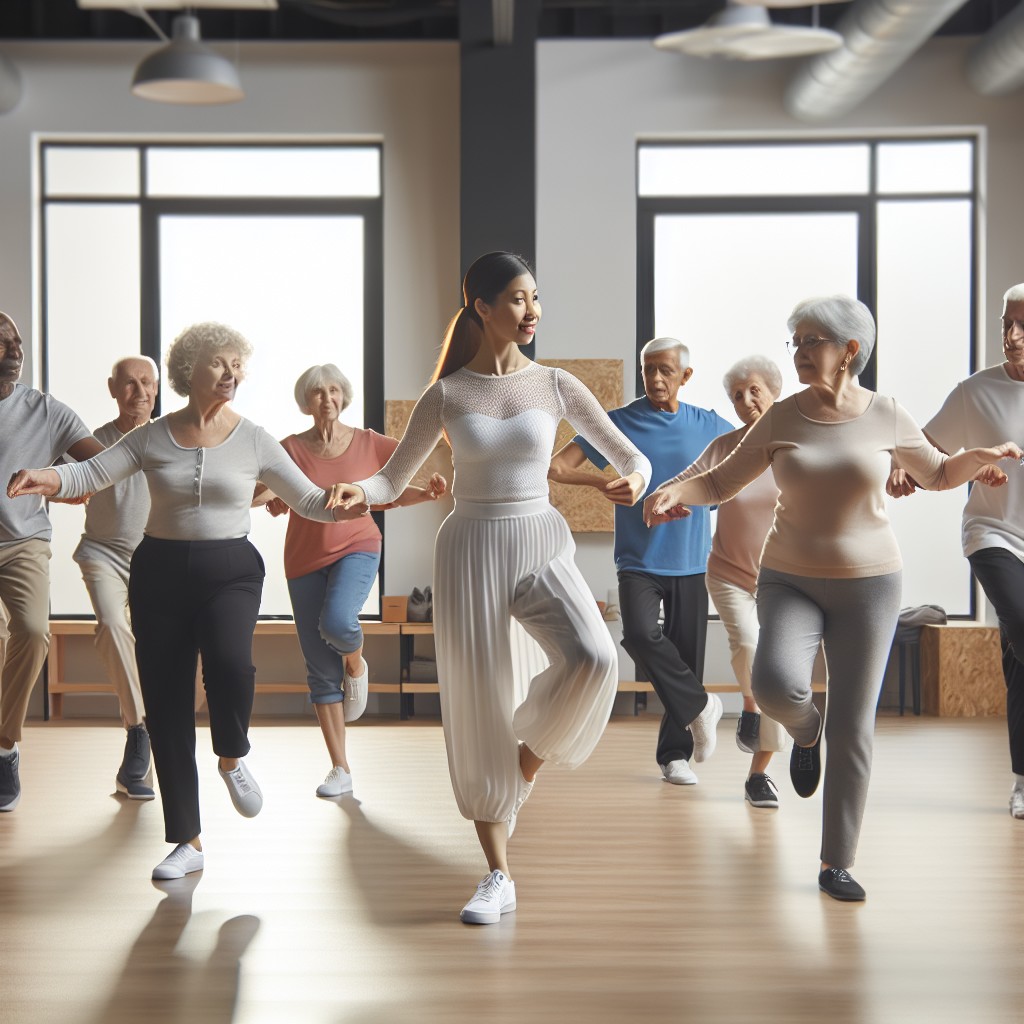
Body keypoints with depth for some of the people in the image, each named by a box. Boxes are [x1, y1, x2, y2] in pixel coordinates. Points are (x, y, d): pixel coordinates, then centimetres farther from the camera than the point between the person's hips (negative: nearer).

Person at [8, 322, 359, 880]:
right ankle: (187, 842, 13)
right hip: (161, 571, 2)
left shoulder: (253, 440, 1)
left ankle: (232, 758, 2)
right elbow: (91, 473, -5)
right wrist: (46, 477, -26)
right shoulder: (153, 436, 3)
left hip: (230, 571, -2)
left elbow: (310, 500, 1)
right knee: (165, 704, 1)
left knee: (230, 662, -32)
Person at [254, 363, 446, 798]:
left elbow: (395, 493, 12)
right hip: (306, 561, 1)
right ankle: (340, 769, 12)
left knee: (336, 621, -34)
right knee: (321, 671, 2)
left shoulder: (369, 444, -1)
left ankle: (356, 663, 4)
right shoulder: (291, 449, -3)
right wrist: (271, 495, -28)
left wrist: (428, 493, -7)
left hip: (357, 549, -1)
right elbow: (253, 497, -6)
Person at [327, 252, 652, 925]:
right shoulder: (446, 395, 1)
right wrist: (358, 491, -16)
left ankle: (531, 753, 4)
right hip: (471, 549, 0)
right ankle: (498, 877, 12)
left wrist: (634, 478, -18)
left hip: (542, 546, 1)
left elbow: (632, 456, 6)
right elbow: (395, 479, 6)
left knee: (593, 657, -28)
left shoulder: (556, 387, 3)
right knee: (478, 711, 0)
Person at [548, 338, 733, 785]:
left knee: (687, 652, 3)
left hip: (691, 563, 2)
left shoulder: (707, 426, 4)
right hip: (638, 561, -2)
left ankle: (674, 754, 16)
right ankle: (699, 704, -2)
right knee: (641, 634, -25)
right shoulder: (618, 424, 0)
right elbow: (557, 466, -4)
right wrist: (599, 482, -21)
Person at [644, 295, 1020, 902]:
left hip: (868, 584, 0)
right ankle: (805, 729, 11)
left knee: (853, 729, -2)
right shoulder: (781, 420, -2)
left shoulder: (887, 417, -3)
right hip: (791, 583, 0)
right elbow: (721, 483, 4)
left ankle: (837, 864, 13)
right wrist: (675, 490, -17)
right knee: (778, 685, -28)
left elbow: (937, 475, 13)